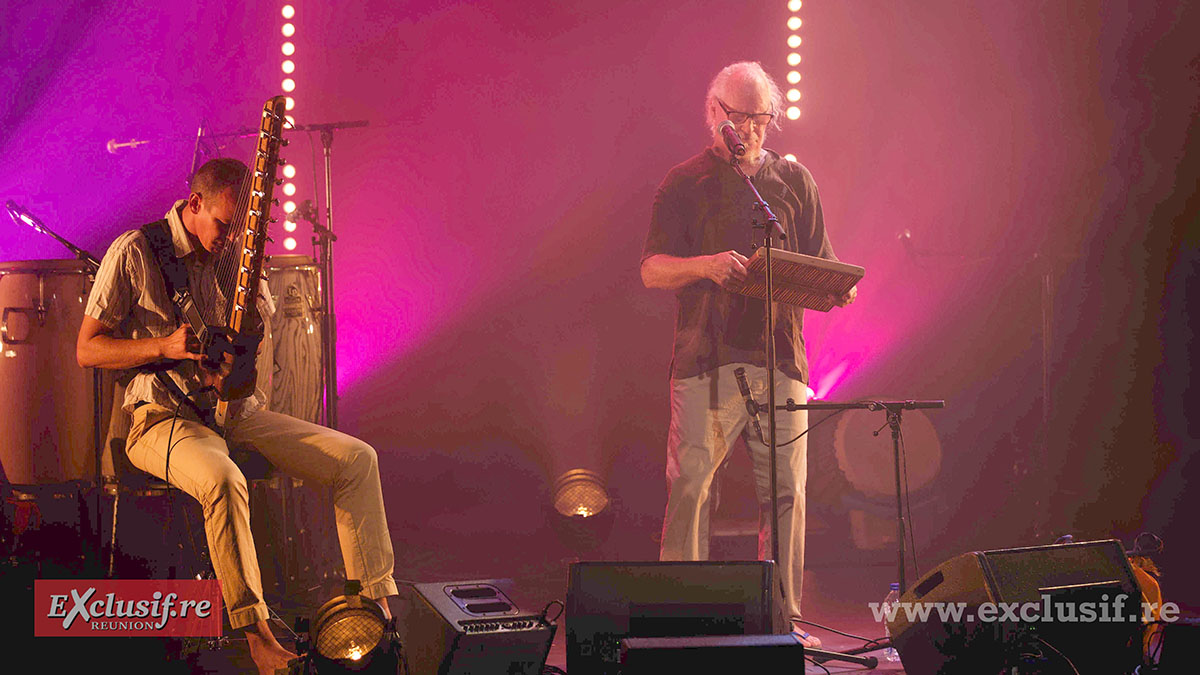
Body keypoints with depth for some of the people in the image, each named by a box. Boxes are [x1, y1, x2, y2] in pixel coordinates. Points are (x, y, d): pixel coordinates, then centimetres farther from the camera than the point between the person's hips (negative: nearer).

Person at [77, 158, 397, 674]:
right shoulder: (134, 253, -7)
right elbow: (87, 350, -7)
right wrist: (164, 346, -22)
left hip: (235, 410, 6)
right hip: (163, 416, -6)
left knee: (357, 459, -7)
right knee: (222, 480, -40)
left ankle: (378, 606, -1)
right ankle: (255, 631, -29)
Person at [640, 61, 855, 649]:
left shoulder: (794, 181, 17)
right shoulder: (684, 183, 7)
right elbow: (651, 270, -1)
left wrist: (838, 290, -6)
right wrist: (705, 265, -20)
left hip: (780, 355, 3)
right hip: (706, 358, -3)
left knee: (785, 490, 2)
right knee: (690, 486, -7)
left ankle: (784, 616, 11)